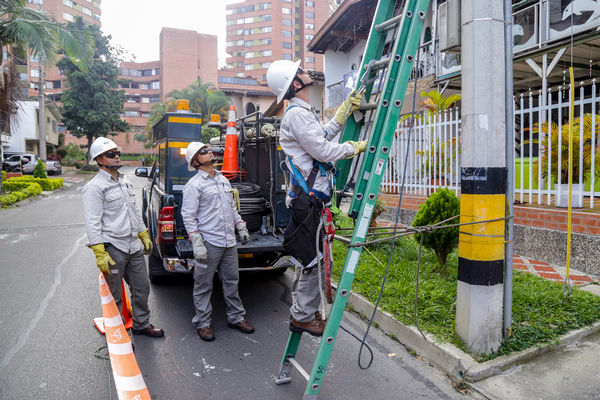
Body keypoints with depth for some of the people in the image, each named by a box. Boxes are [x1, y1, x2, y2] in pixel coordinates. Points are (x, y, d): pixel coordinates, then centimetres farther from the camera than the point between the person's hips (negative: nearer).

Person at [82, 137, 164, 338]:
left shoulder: (125, 182, 14)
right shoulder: (95, 187, -11)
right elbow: (92, 223, -16)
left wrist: (144, 236, 21)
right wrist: (100, 254, -21)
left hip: (134, 247, 7)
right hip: (113, 249, -7)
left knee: (142, 288, 15)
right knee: (114, 296, 6)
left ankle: (141, 324, 33)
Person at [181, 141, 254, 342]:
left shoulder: (224, 180, 15)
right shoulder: (194, 184, -7)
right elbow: (188, 217, -11)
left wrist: (241, 227, 18)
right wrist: (197, 244, -17)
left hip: (229, 242, 7)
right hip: (209, 243, -6)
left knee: (232, 281, 14)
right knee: (203, 286, 4)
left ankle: (236, 317, 28)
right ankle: (203, 323, 19)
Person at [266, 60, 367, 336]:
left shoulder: (302, 112, 20)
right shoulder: (297, 114, -14)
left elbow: (325, 134, 28)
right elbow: (322, 151, -18)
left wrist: (347, 109, 25)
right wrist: (355, 147, -4)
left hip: (310, 197, 11)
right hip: (308, 199, -11)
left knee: (308, 257, 17)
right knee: (311, 259, -3)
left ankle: (302, 311, 29)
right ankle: (303, 317, 10)